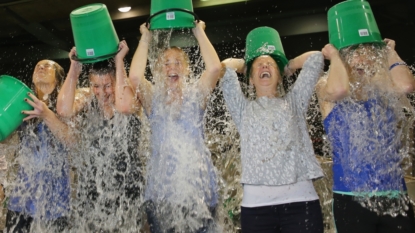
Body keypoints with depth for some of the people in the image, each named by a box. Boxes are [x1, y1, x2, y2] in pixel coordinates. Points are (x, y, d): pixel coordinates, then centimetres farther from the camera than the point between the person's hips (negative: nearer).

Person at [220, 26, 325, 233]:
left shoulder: (294, 103, 17)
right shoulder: (243, 109, 15)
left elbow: (316, 58, 16)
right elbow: (226, 67, 7)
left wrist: (287, 66, 30)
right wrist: (247, 63, 26)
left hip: (301, 200, 1)